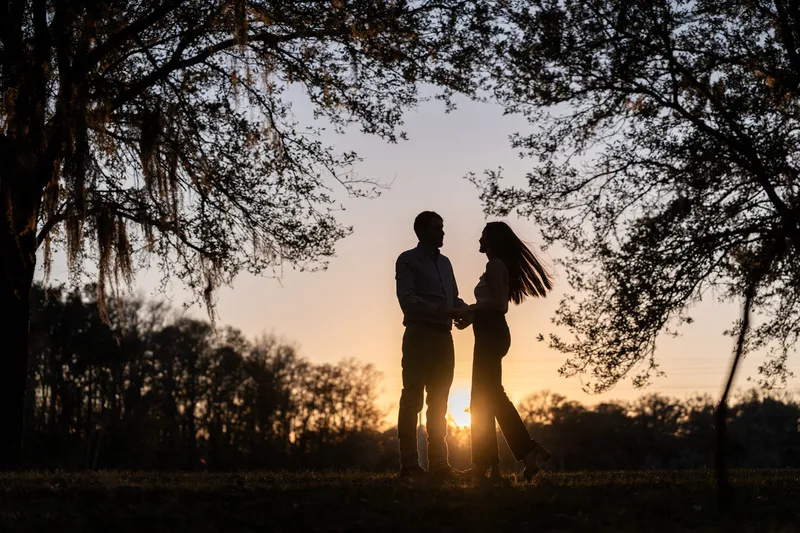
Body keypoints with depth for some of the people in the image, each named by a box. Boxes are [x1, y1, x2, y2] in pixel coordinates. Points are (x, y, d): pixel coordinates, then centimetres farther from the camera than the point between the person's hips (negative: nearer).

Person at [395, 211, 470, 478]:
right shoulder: (408, 260, 0)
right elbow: (407, 299, -11)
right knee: (413, 398, -7)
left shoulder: (444, 262, 20)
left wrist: (464, 308, -3)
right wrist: (441, 310, -21)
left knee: (439, 401, 7)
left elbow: (453, 298, 19)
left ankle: (438, 461, 9)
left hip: (443, 336, 7)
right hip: (419, 334, -7)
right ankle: (409, 463, -7)